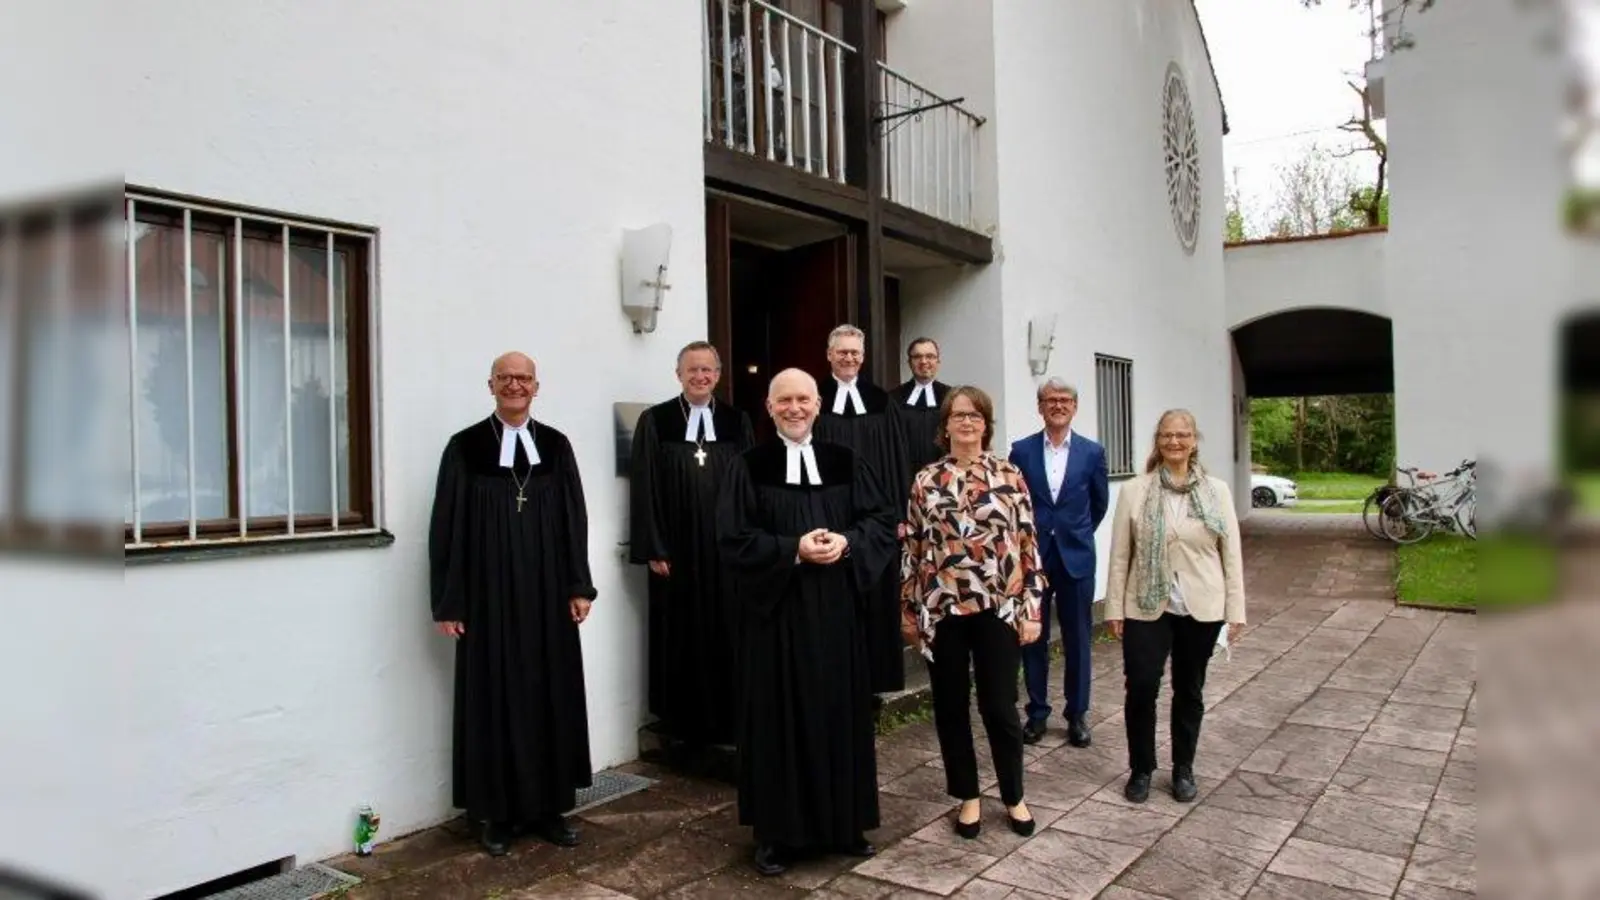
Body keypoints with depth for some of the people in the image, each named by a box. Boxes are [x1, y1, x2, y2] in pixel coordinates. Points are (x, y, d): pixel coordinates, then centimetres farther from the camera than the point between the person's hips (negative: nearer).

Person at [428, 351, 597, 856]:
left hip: (547, 595, 3)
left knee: (551, 695, 8)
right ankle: (497, 811, 18)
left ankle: (548, 806, 21)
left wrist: (579, 586, 1)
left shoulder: (556, 445, 6)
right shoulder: (465, 447, -1)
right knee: (495, 697, 5)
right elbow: (447, 527, -3)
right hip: (489, 596, -2)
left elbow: (574, 519, 6)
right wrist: (447, 602, -6)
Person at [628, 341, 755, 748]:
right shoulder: (655, 421, 0)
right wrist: (652, 550, -8)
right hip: (676, 551, -1)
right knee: (681, 640, 7)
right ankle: (685, 727, 20)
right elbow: (644, 489, -3)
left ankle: (729, 723, 20)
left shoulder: (737, 422, 5)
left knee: (728, 637, 7)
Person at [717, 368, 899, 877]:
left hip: (838, 610, 3)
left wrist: (847, 542, -14)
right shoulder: (749, 467, -1)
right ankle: (777, 832, 14)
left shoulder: (845, 463, 7)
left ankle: (845, 824, 24)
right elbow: (733, 539, -8)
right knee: (783, 716, 3)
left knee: (841, 712, 10)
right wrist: (793, 549, -18)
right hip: (777, 611, -2)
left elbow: (883, 521, 5)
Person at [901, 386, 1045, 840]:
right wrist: (909, 612, 5)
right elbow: (913, 549, 5)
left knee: (999, 707, 5)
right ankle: (967, 797, 27)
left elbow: (1027, 543, 0)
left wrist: (1031, 608, -4)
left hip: (997, 609, -1)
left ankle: (1014, 797, 26)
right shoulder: (926, 481, 2)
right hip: (942, 611, 1)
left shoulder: (1009, 476, 0)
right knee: (950, 708, 10)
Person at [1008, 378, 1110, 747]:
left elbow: (1100, 503, 12)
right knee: (1033, 638, 7)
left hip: (1076, 556, 0)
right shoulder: (1021, 450, -1)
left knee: (1077, 640, 8)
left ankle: (1077, 714, 20)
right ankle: (1037, 712, 20)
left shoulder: (1092, 452, 1)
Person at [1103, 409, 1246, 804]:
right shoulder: (1134, 491, -3)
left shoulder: (1217, 491, 1)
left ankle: (1183, 769, 29)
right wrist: (1114, 607, -4)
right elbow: (1120, 555, -1)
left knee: (1190, 691, 12)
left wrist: (1235, 608, -1)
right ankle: (1141, 769, 16)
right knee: (1141, 688, -4)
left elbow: (1231, 553, 2)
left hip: (1201, 608, 1)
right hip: (1146, 607, -1)